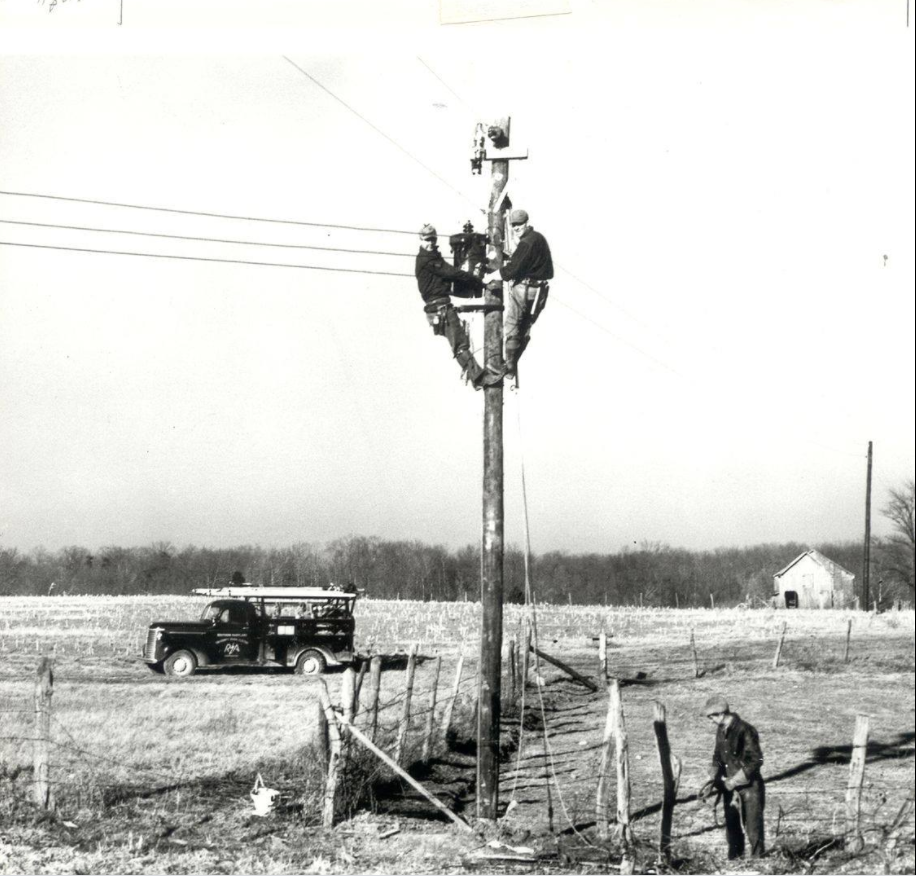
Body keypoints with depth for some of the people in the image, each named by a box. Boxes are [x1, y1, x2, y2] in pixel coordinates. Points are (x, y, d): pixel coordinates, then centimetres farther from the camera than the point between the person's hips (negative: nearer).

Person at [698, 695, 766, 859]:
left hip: (749, 787, -8)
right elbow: (718, 757, 15)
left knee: (753, 827, -3)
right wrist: (712, 780, 0)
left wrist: (733, 781, -18)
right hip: (730, 788, 8)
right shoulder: (721, 730, 5)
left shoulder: (745, 730, -19)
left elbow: (755, 761, -19)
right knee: (732, 827, 13)